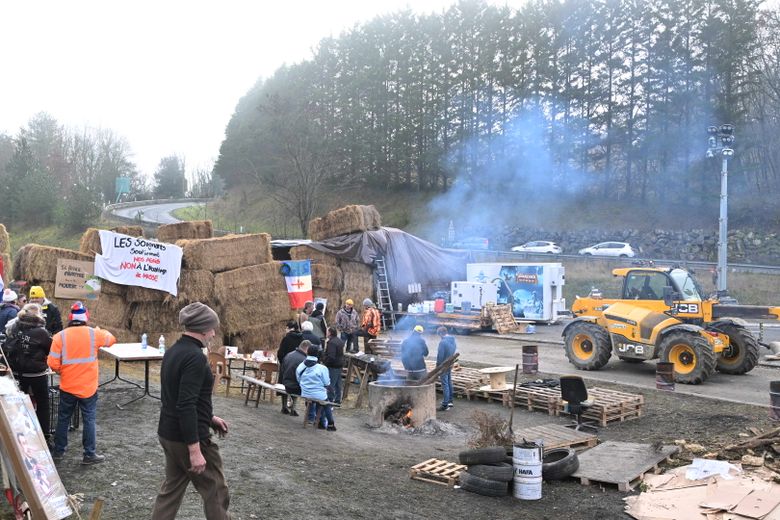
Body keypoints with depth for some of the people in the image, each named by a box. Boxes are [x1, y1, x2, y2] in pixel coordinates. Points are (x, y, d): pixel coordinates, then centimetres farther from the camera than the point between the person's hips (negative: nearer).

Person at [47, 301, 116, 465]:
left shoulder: (60, 336, -9)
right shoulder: (94, 334, -10)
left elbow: (53, 364, -10)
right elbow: (111, 339, 10)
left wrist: (63, 372, 10)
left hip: (67, 387, 1)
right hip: (88, 387, -1)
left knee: (63, 419, 17)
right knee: (89, 420, 7)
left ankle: (58, 451, 29)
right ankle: (89, 454, 11)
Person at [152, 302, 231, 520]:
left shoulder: (174, 350, 7)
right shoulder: (195, 357, -22)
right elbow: (186, 405, -27)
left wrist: (209, 418, 21)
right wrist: (195, 450, -25)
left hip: (168, 433, 9)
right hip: (188, 437, -9)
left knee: (172, 488, 19)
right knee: (215, 489, 8)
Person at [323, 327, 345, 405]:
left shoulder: (331, 342, -20)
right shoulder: (340, 341, 11)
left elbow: (330, 356, -27)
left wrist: (324, 362, -17)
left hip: (333, 366, -10)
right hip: (340, 364, 10)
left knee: (330, 384, -3)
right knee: (338, 383, 16)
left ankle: (330, 399, 0)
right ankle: (337, 400, 24)